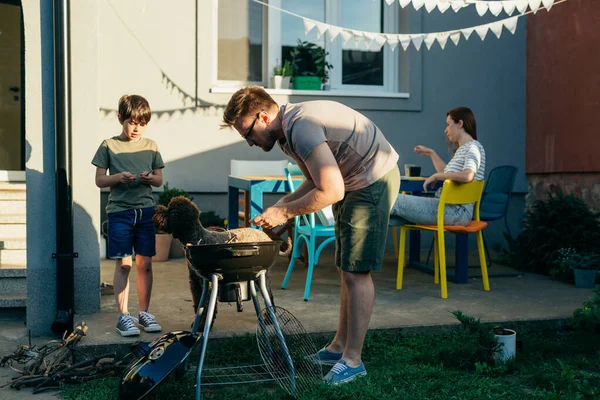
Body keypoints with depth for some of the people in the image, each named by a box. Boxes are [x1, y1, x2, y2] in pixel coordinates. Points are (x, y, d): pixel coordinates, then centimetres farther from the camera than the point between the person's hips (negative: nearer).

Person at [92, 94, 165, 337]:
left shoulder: (150, 147, 9)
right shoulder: (109, 146, 2)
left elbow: (160, 180, 13)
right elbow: (99, 180, 2)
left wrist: (151, 178, -9)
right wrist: (118, 177, -16)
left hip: (146, 210, 3)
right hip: (120, 211, -2)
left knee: (145, 264, 7)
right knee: (123, 264, -3)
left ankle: (144, 313, 19)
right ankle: (123, 316, 5)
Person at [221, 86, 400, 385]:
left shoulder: (301, 128, -27)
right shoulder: (286, 132, 6)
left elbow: (331, 191, -29)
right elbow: (315, 180, 15)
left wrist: (284, 212, -19)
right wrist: (282, 204, 0)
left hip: (374, 180, -10)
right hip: (354, 182, 10)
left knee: (356, 271, -9)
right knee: (347, 269, 13)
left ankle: (352, 361, -1)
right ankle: (339, 347, 23)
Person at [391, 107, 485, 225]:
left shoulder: (473, 147, -8)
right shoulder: (461, 149, 22)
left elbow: (467, 176, -26)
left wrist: (436, 176, -16)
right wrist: (431, 153, 35)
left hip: (457, 211, -10)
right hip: (446, 205, 10)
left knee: (395, 201, -17)